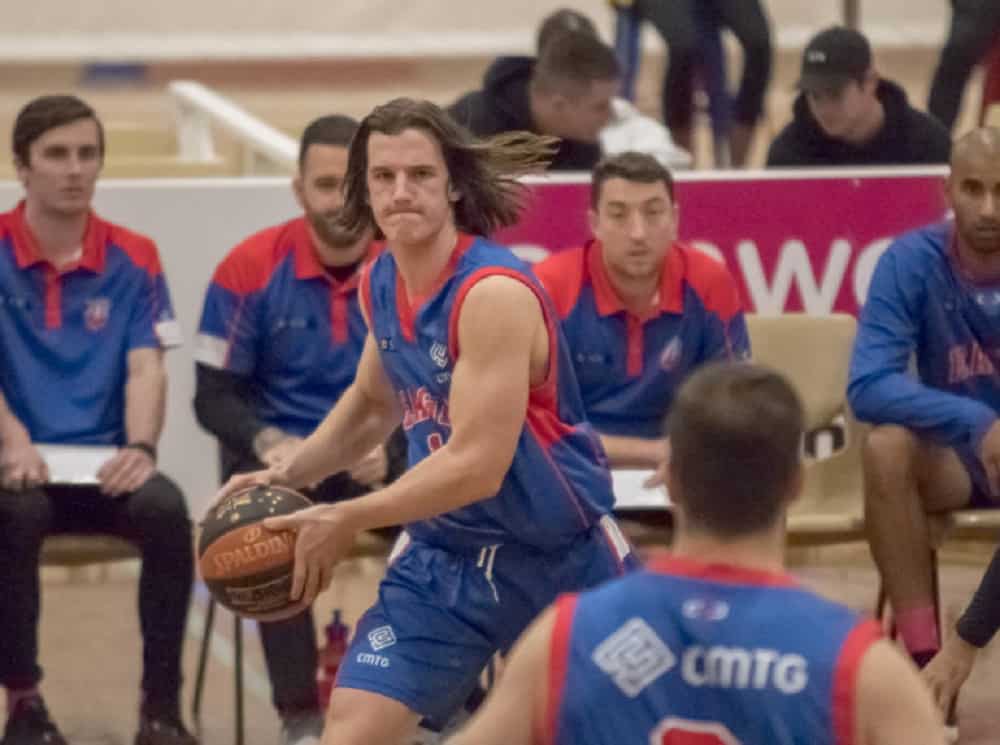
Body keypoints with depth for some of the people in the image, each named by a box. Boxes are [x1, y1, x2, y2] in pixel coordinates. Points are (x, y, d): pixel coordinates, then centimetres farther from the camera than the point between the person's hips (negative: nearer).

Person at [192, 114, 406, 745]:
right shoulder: (251, 268, -4)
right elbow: (214, 396, -1)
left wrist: (392, 449, -20)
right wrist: (269, 443, -21)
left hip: (384, 459, 1)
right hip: (279, 457, -1)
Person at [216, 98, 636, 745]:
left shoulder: (495, 293, -23)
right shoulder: (381, 284, 0)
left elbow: (477, 465, -27)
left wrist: (346, 520, -23)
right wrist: (289, 473, 5)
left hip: (562, 554, -6)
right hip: (446, 556, 6)